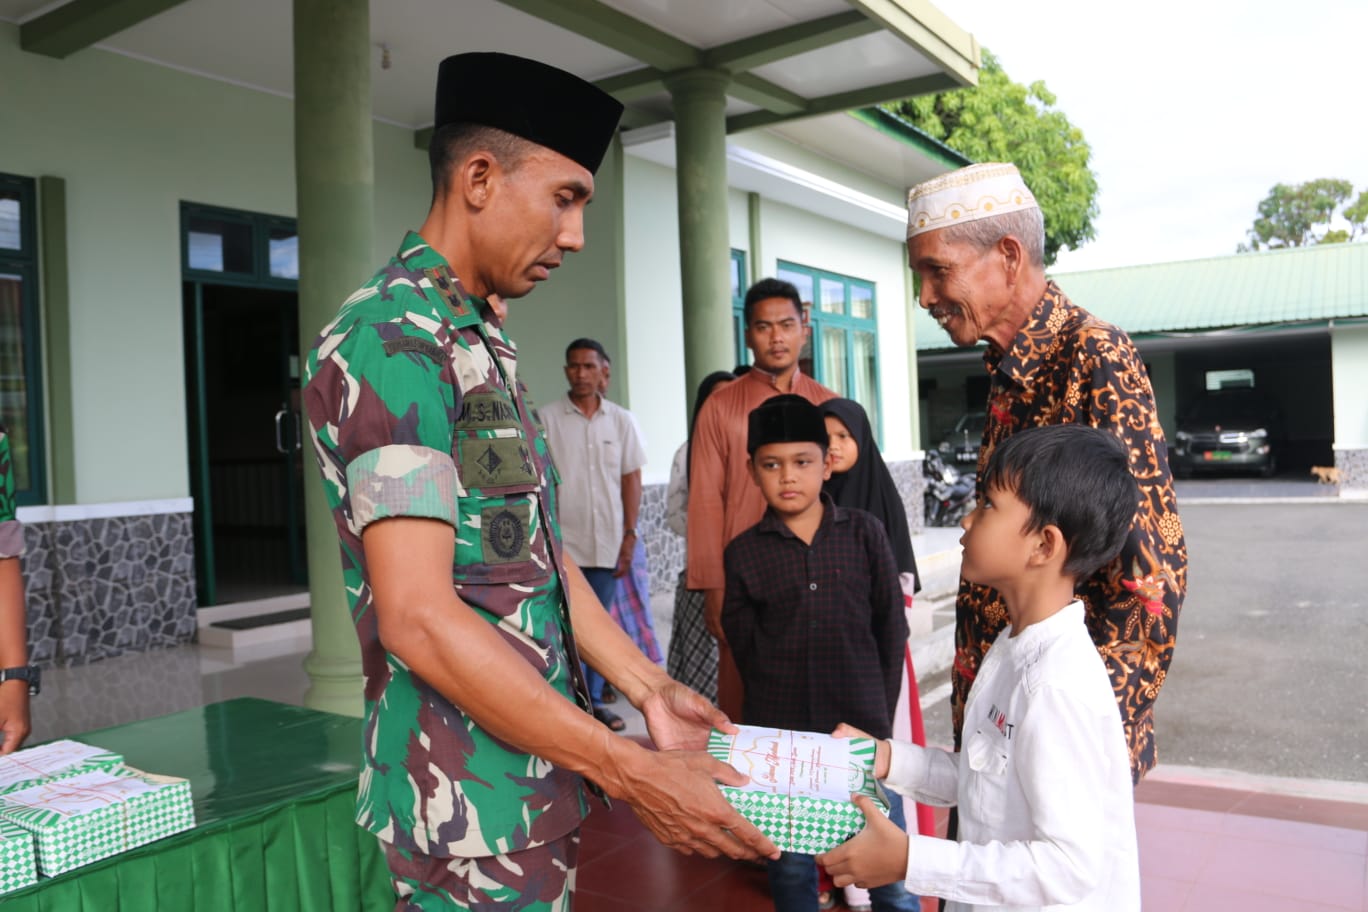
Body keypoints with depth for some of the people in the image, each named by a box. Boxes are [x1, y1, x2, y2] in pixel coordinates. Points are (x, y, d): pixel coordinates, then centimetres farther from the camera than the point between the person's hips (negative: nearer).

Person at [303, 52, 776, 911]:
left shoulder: (486, 341, 12)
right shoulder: (392, 337, -18)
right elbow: (418, 619, -25)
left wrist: (648, 687, 9)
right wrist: (629, 771, -22)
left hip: (537, 772, 9)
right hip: (473, 803, -9)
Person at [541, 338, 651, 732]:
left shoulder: (621, 420, 6)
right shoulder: (546, 418, -1)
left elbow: (631, 479, 8)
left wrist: (629, 535, 2)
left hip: (607, 543, 2)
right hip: (562, 542, -2)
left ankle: (593, 699, 22)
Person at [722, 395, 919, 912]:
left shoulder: (864, 533, 0)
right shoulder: (743, 553, 0)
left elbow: (892, 628, 3)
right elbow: (745, 647, 5)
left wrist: (879, 711, 1)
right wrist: (774, 707, 1)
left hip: (863, 729, 0)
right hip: (780, 735, 1)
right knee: (790, 870, 13)